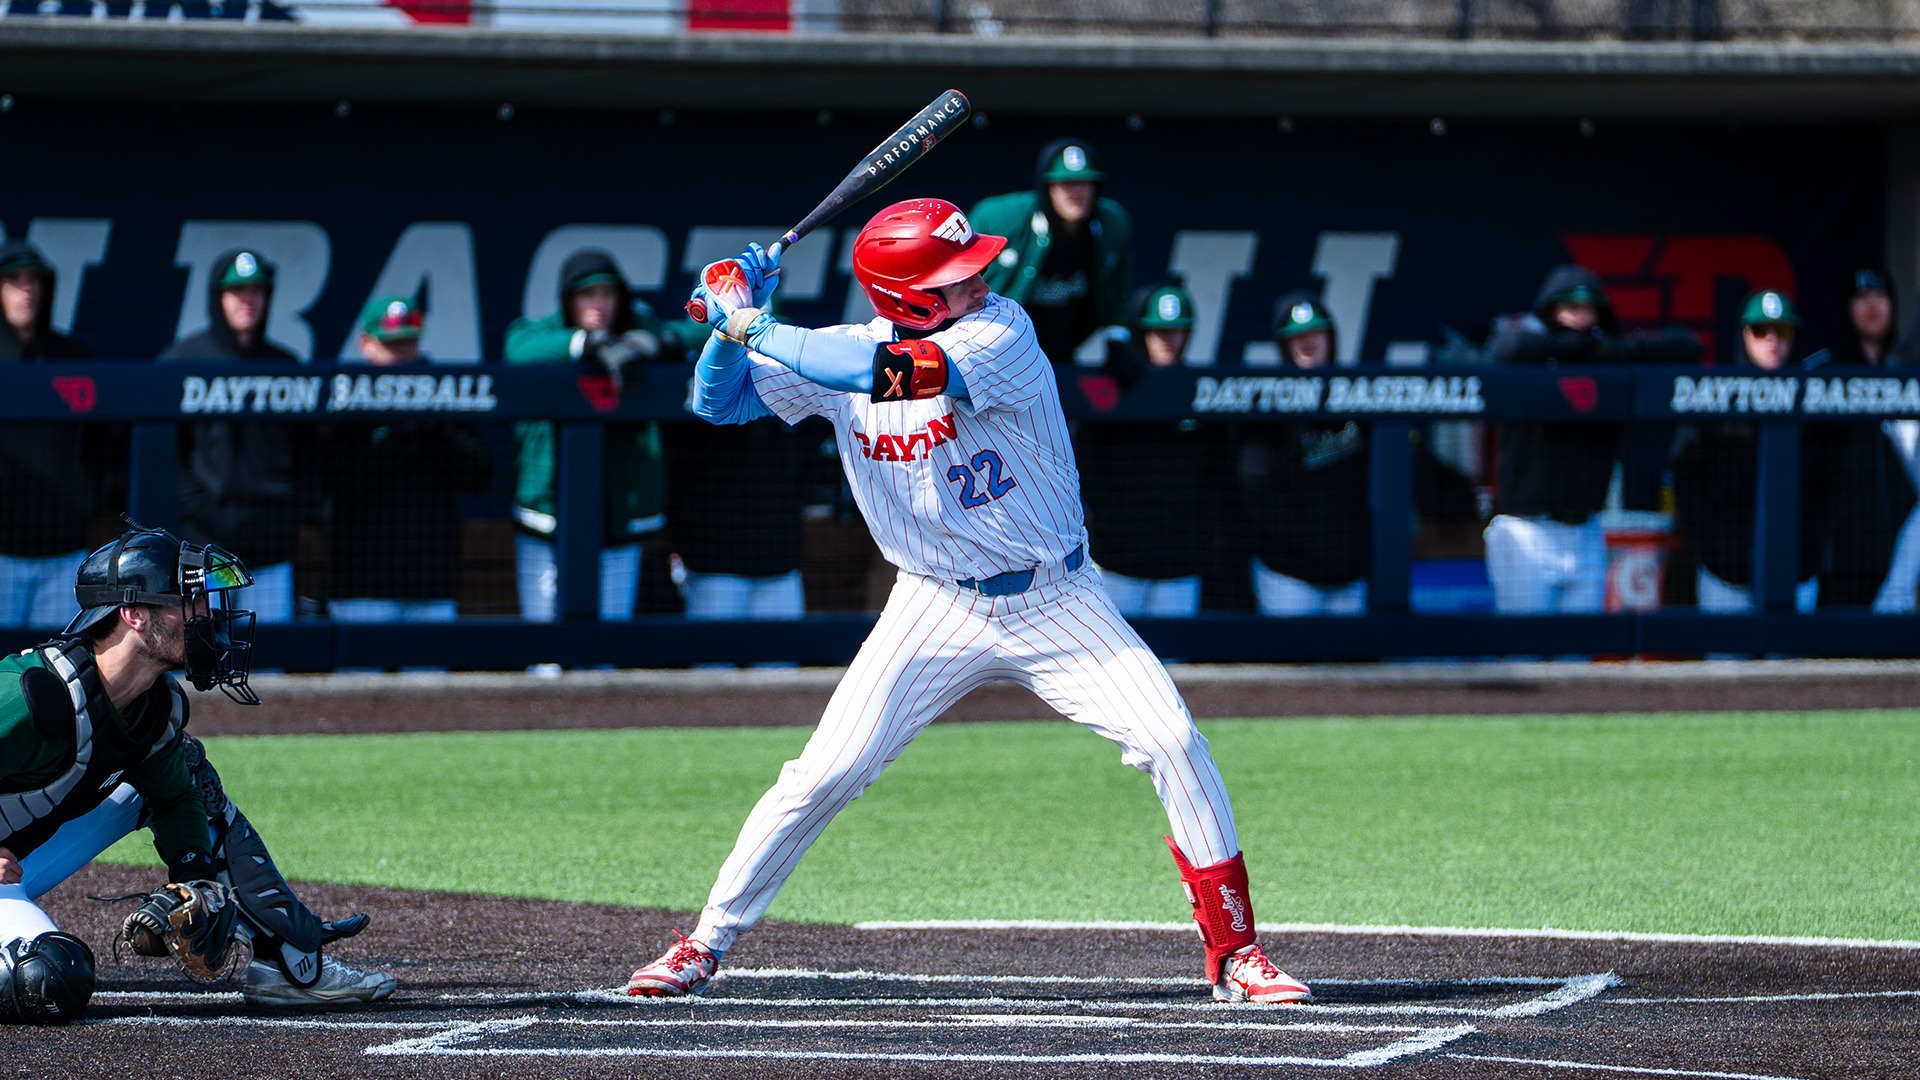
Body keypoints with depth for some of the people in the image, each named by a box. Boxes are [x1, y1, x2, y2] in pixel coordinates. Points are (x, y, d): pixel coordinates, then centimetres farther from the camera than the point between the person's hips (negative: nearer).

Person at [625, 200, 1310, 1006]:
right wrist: (735, 323, -20)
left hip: (1055, 601, -1)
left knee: (1173, 743, -14)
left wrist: (760, 331, -30)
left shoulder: (1001, 332, -19)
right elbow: (719, 401, 0)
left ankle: (1233, 951, -1)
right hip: (937, 608, 1)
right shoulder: (846, 352, -7)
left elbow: (896, 371, -35)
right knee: (824, 774, -7)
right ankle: (704, 946, 8)